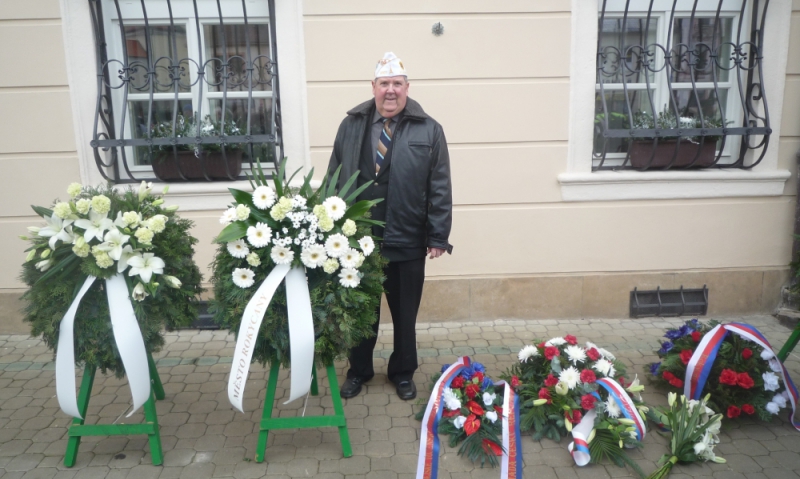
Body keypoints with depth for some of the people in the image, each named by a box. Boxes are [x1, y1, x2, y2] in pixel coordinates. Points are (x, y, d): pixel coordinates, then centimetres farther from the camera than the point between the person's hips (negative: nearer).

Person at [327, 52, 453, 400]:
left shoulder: (428, 130, -3)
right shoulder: (351, 126, 3)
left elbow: (440, 189, -4)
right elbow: (333, 181, 6)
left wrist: (438, 236, -7)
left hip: (407, 243, -1)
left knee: (405, 314, 14)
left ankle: (403, 372, 35)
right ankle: (359, 370, 36)